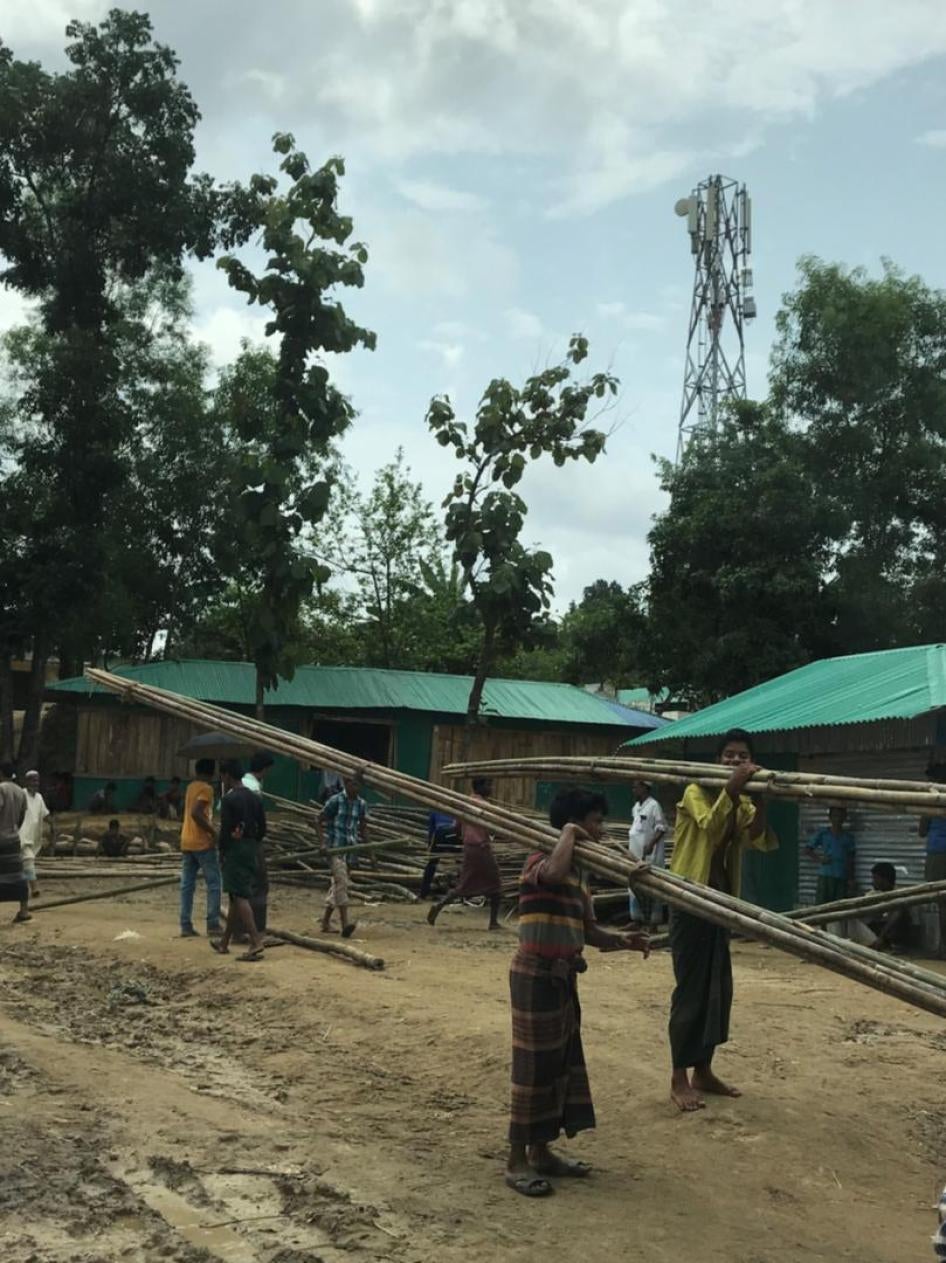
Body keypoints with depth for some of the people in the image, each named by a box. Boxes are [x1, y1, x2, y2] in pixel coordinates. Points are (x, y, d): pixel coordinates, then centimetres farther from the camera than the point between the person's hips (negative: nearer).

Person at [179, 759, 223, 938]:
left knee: (187, 885, 6)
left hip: (186, 842, 8)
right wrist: (213, 831, -17)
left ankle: (186, 926, 5)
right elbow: (196, 813, -23)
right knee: (213, 884, 0)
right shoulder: (206, 788, -12)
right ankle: (213, 924, -2)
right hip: (202, 843, -8)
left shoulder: (191, 787, 14)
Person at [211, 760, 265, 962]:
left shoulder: (228, 799, -13)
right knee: (236, 896, 15)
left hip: (235, 850, -8)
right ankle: (224, 942, 26)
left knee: (240, 896, -9)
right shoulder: (256, 798, 10)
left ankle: (256, 942, -19)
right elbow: (262, 828, 11)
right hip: (251, 850, 8)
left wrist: (221, 851, -3)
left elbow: (225, 829, -15)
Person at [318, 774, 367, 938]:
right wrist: (322, 844, -14)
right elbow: (320, 822, -4)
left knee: (337, 884, 13)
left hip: (351, 848, 6)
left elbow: (363, 828, 15)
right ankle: (345, 923, -22)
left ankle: (326, 920, 26)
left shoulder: (362, 804, 5)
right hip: (336, 848, -6)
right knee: (341, 882, -17)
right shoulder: (335, 801, -9)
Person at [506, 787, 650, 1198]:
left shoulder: (578, 875, 13)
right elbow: (555, 872, -41)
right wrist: (569, 833, -23)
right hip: (535, 975, -9)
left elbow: (589, 932, 14)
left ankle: (541, 1152, 27)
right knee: (534, 1064, -2)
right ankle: (517, 1160, 9)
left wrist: (622, 941, -4)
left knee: (562, 1061, 15)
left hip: (563, 977, 9)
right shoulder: (539, 862, -14)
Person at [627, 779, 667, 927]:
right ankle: (637, 918, 20)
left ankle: (654, 919, 2)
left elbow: (662, 828, -16)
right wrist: (629, 844, 20)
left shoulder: (654, 805, -12)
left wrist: (651, 844, -24)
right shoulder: (636, 806, 14)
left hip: (650, 855, -9)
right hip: (635, 854, 9)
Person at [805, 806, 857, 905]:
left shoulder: (848, 837, 8)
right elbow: (807, 850, 4)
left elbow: (850, 861, 9)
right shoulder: (823, 834, 3)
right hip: (825, 876, -2)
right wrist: (819, 859, -12)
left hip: (842, 878, 2)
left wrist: (851, 879, 3)